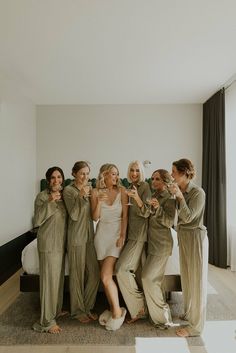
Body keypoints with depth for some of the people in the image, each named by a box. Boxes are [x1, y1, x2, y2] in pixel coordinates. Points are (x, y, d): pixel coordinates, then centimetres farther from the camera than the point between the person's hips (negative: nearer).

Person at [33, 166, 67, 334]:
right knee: (49, 279, 0)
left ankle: (57, 309, 37)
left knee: (59, 277, 18)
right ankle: (47, 321, 14)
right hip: (48, 243, -7)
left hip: (61, 242, 7)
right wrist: (50, 202, -27)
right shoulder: (42, 196, -12)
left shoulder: (63, 196, 7)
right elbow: (37, 220, -20)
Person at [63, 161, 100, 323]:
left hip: (90, 235, 6)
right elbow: (74, 215, -16)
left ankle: (88, 307, 29)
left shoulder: (89, 188, 8)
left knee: (94, 272, 9)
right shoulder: (68, 190, -9)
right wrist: (81, 197, -27)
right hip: (77, 237, -6)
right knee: (77, 275, 7)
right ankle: (78, 310, 27)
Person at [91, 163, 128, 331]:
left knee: (106, 276, -10)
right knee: (107, 276, 8)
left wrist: (122, 235, -10)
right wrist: (99, 201, -17)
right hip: (102, 234, 3)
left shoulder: (122, 191, -3)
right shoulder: (96, 192, 0)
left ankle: (117, 311, 10)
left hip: (117, 233, -2)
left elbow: (125, 215, -3)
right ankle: (113, 310, 27)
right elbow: (95, 217, -2)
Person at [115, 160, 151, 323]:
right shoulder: (129, 188, 14)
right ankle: (139, 308, 25)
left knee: (121, 269, -12)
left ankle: (139, 307, 6)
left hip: (139, 234, -8)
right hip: (131, 234, 8)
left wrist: (137, 198, -31)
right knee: (131, 270, 10)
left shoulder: (145, 186, -8)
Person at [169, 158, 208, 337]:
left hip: (195, 237, -7)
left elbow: (188, 217, -21)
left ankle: (196, 326, 22)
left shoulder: (198, 192, -18)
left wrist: (180, 196, -24)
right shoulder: (181, 191, 2)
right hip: (183, 236, 8)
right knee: (186, 277, 20)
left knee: (196, 280, 6)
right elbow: (180, 216, 6)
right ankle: (189, 313, 41)